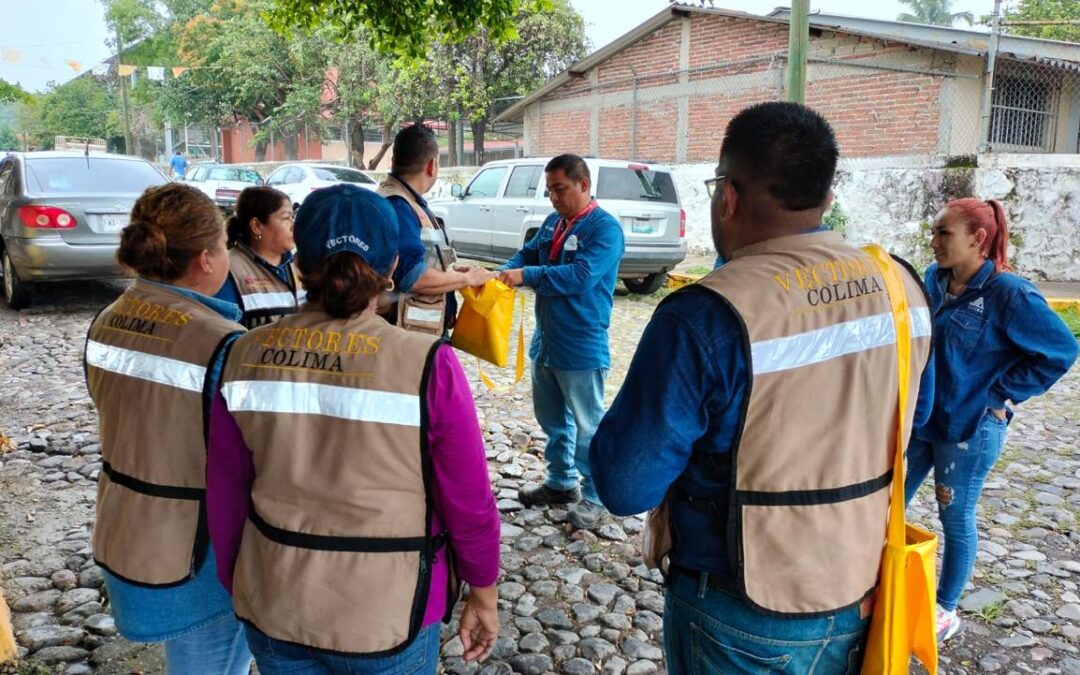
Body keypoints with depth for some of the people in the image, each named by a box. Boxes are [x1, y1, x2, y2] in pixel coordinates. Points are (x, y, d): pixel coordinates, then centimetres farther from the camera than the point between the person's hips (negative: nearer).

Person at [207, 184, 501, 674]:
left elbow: (225, 497, -1)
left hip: (274, 608, 3)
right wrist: (483, 595, 3)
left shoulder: (247, 357, -9)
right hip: (387, 615, -2)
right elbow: (468, 502, -13)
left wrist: (238, 587, 15)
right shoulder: (427, 364, -19)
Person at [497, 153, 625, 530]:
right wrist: (505, 272, -10)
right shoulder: (553, 222, 10)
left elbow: (581, 275, -25)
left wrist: (526, 276, -28)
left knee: (586, 425, 3)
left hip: (581, 346, -8)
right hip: (546, 340, 8)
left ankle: (594, 495, 17)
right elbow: (528, 254, 12)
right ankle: (560, 482, 36)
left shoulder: (604, 228, -15)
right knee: (551, 418, 19)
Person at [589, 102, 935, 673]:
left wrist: (630, 416, -3)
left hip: (747, 622, -5)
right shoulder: (902, 288, -6)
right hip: (866, 598, 6)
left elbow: (626, 487, -21)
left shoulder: (706, 318, -27)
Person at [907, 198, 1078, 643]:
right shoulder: (934, 279, -1)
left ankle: (946, 611, 29)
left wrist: (1000, 394, -12)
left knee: (956, 519, 10)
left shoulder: (1010, 294, -19)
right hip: (918, 419, 6)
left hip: (968, 429, -6)